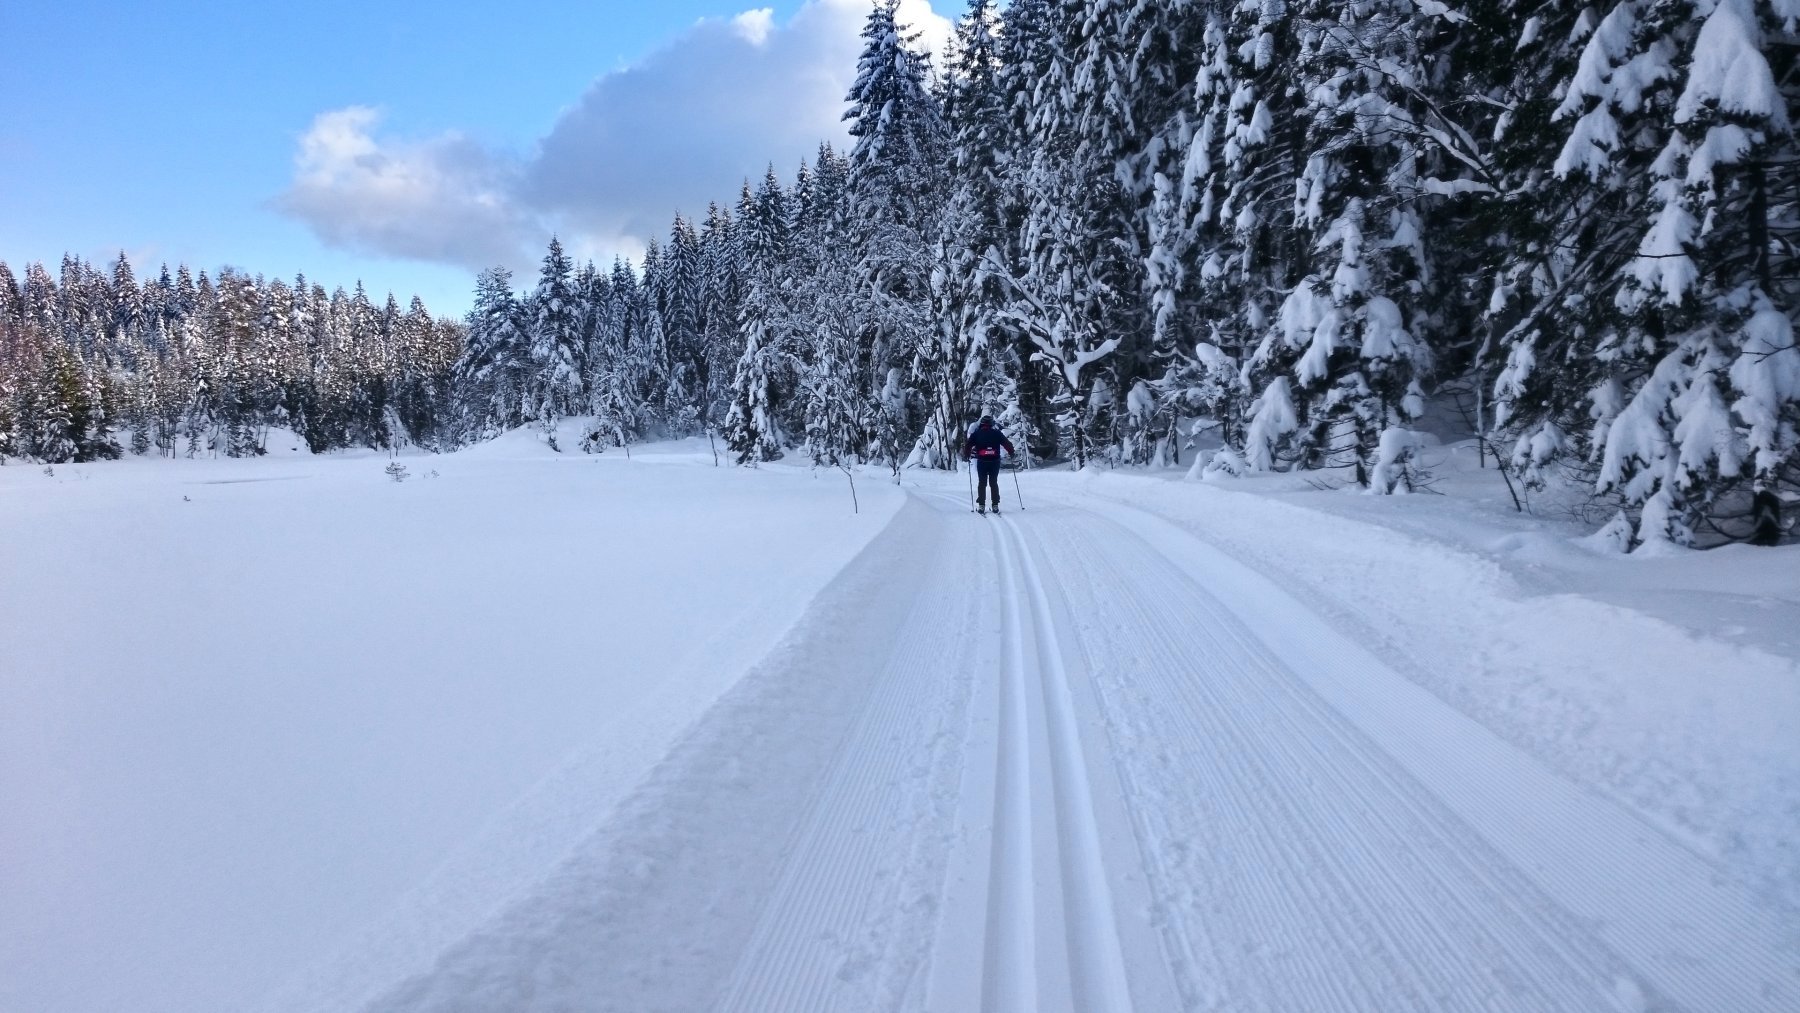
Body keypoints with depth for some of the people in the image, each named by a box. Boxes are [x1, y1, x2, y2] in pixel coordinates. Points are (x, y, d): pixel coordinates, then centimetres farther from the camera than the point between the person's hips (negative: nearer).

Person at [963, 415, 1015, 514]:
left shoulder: (976, 434, 3)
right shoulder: (997, 433, 3)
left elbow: (968, 445, 0)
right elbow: (1007, 443, 4)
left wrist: (966, 456, 14)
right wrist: (1012, 452, 20)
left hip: (981, 461, -1)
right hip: (995, 461, 1)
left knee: (982, 483, 7)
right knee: (994, 483, 9)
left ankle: (981, 506, 1)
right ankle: (995, 506, 5)